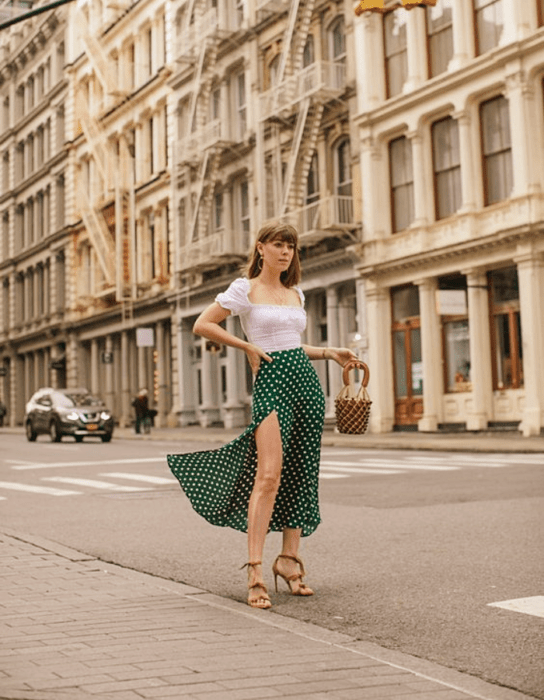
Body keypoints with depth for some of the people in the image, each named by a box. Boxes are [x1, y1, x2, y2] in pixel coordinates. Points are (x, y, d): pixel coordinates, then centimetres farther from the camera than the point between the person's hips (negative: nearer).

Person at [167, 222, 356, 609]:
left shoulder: (296, 294, 18)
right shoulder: (245, 289, 0)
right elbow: (202, 325, -2)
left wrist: (331, 353, 18)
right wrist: (248, 347, -4)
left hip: (306, 381, 7)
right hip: (271, 381, -6)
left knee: (301, 476, 7)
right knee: (269, 475, -16)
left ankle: (290, 558, 16)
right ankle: (255, 570, -14)